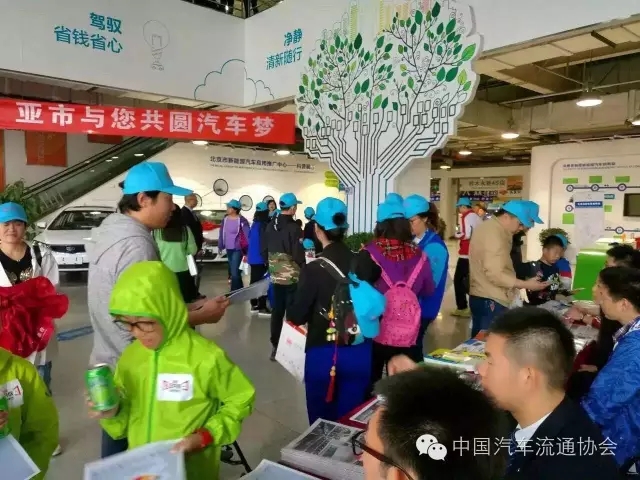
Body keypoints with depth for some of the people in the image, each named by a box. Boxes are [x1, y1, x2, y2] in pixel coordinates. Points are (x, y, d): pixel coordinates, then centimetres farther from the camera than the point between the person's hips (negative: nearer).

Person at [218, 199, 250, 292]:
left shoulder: (242, 220, -14)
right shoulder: (225, 219, 5)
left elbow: (247, 236, -13)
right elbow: (222, 234, 12)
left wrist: (247, 250, -15)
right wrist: (220, 246, 13)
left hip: (237, 249, -7)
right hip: (228, 249, 7)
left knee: (235, 272, -13)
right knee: (233, 271, 17)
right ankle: (239, 290, 32)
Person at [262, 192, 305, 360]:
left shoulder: (271, 225, 4)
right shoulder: (294, 228, -17)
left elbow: (264, 250, 9)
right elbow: (298, 255, -17)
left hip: (276, 275, 6)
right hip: (292, 276, -6)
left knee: (277, 310, 12)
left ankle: (275, 345, 19)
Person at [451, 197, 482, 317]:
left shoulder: (466, 217, -11)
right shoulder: (476, 217, 15)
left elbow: (466, 235, -20)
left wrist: (457, 235, -3)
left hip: (467, 254, -8)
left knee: (458, 279, -1)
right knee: (470, 280, 14)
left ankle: (462, 308, -1)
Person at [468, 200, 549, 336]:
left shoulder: (489, 227, 14)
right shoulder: (494, 234, -20)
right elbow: (495, 275, -24)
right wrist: (526, 284, -18)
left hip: (482, 298, 11)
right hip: (490, 300, -11)